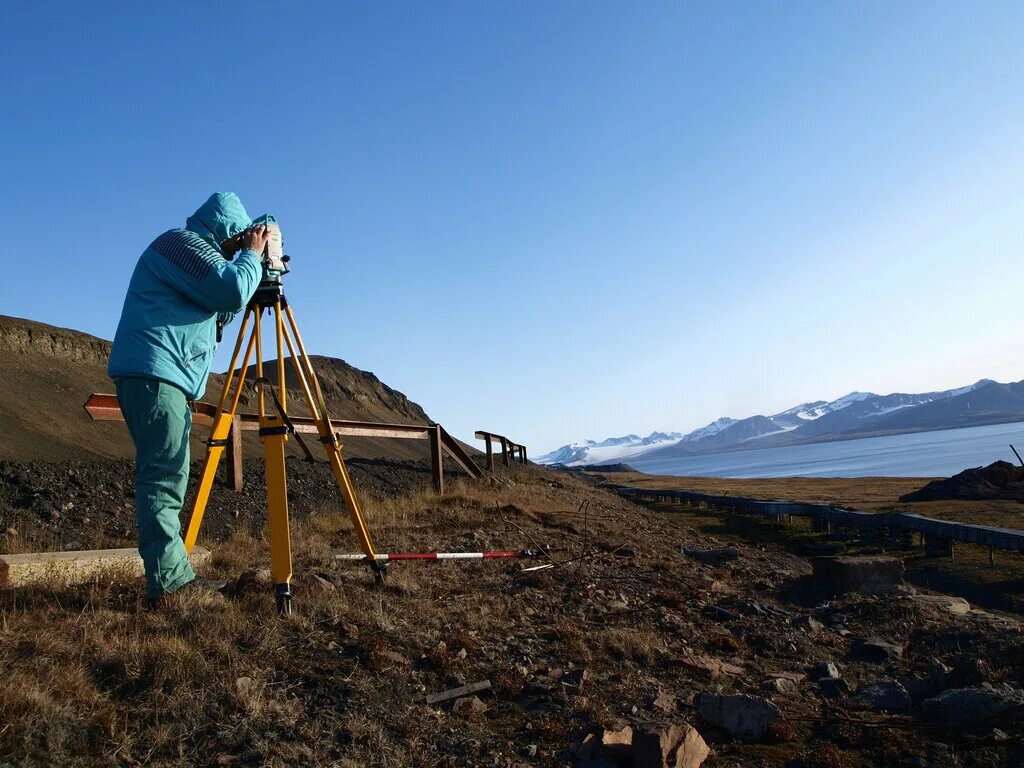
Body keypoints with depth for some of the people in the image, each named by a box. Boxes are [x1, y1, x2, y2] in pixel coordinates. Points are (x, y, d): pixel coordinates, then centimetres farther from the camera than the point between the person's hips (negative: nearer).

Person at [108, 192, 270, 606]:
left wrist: (251, 262, 19)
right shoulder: (182, 242, -4)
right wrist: (252, 256, 0)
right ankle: (167, 581, -15)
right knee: (164, 476, -14)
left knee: (165, 477, 7)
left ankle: (175, 576, 9)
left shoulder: (194, 250, 26)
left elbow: (221, 310, 26)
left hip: (158, 375, 11)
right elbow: (231, 289, -18)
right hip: (153, 372, -11)